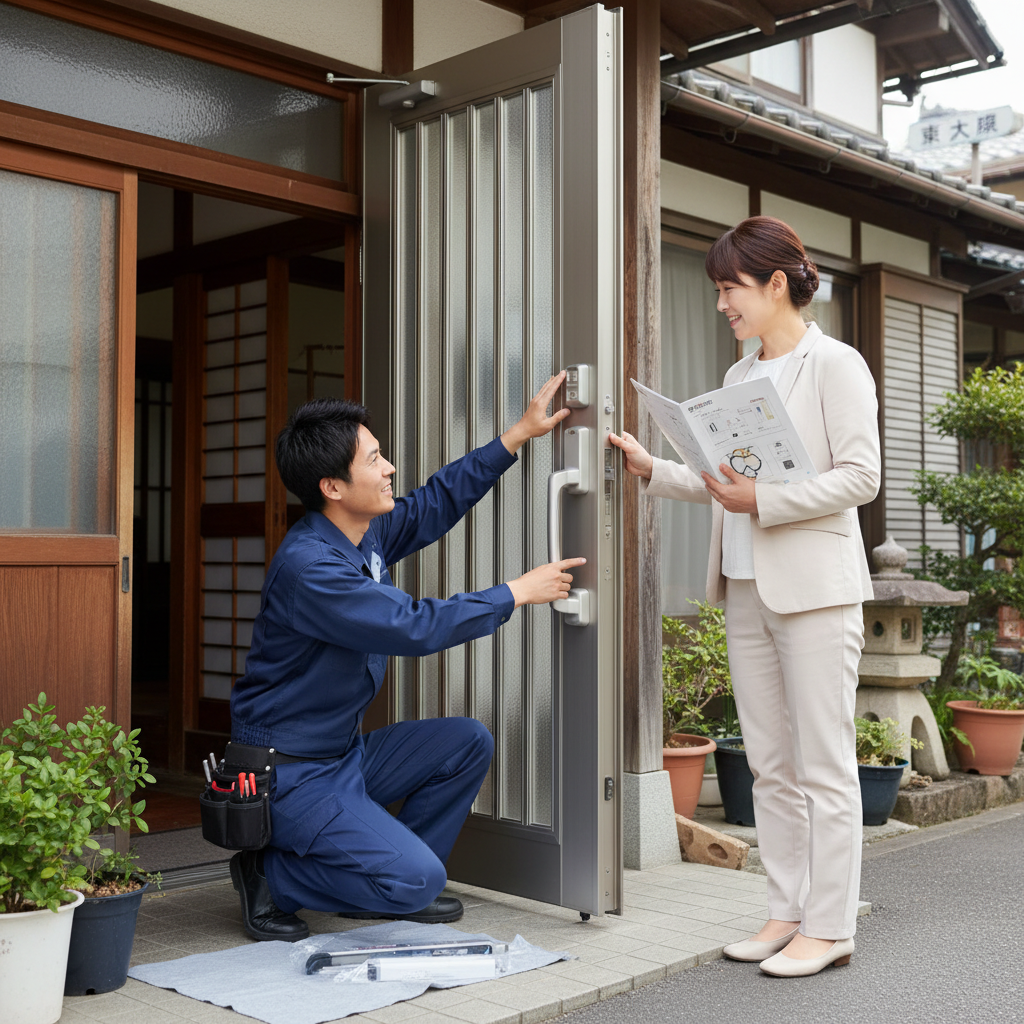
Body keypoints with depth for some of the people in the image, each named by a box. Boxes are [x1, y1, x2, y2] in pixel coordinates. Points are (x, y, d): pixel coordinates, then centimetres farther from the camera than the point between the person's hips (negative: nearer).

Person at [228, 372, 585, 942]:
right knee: (418, 878, -18)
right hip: (290, 775, -9)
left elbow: (437, 502, 16)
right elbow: (416, 627, -28)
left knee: (468, 743, 4)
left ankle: (396, 886, 14)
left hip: (344, 754, 9)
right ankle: (271, 876, 1)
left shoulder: (367, 532, 2)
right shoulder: (307, 566, -27)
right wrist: (517, 594, -17)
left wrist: (520, 435, 13)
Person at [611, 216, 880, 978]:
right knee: (770, 764, 10)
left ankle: (830, 926, 7)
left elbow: (862, 475, -12)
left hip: (815, 587, -7)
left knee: (823, 764, -1)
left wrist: (765, 501, -19)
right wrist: (653, 470, 6)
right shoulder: (740, 376, 17)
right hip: (746, 587, 7)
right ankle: (788, 912, 19)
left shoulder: (835, 365, -4)